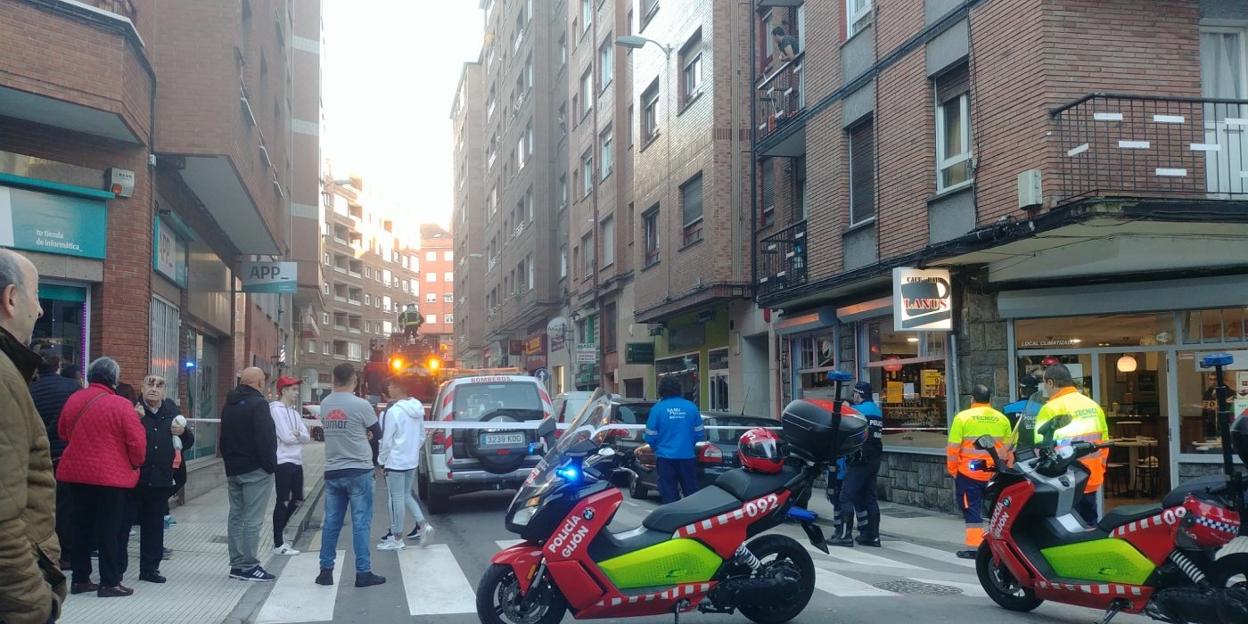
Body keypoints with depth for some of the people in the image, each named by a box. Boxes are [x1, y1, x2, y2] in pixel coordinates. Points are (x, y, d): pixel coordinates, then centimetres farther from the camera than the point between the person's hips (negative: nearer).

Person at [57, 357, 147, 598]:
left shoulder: (74, 400, 3)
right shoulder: (120, 405, -16)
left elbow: (63, 432, 17)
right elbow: (137, 441, -15)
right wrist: (136, 463, 2)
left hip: (77, 472, 6)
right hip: (111, 476, -6)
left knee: (82, 526, 15)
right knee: (111, 529, 2)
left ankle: (80, 578, 21)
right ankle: (109, 582, 5)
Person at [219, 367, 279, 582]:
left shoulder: (229, 405, 14)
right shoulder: (257, 404, -15)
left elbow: (224, 438, 19)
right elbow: (265, 439, -20)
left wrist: (229, 461, 21)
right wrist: (270, 465, -13)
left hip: (233, 469, 9)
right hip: (255, 470, -9)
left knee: (236, 516, 13)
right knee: (252, 519, -5)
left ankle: (237, 564, 17)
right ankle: (248, 566, -4)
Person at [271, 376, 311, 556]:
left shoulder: (294, 412, 16)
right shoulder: (276, 409, -9)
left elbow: (306, 437, 7)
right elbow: (287, 437, -17)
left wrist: (297, 434, -13)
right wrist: (300, 436, 1)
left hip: (297, 462, 8)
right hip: (283, 461, -8)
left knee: (294, 500, 15)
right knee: (283, 501, -3)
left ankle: (280, 532, 32)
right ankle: (278, 544, 4)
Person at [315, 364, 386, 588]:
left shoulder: (325, 405, 3)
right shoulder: (360, 405, -13)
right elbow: (378, 434, -1)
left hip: (332, 472, 5)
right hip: (358, 471, -5)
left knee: (331, 522, 11)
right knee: (361, 523, 0)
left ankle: (326, 570, 15)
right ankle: (363, 573, 1)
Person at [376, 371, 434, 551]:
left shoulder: (393, 411, -18)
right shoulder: (417, 409, 6)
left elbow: (386, 440, -14)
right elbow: (422, 436, 12)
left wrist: (382, 460, -3)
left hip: (396, 461, -8)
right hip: (412, 460, 8)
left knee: (397, 499, 1)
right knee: (406, 495, 20)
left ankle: (396, 539, 9)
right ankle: (423, 525, 9)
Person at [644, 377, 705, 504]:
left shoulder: (657, 408, -7)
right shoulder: (691, 407, -1)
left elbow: (650, 436, -2)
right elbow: (700, 434, 6)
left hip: (665, 456, -2)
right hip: (687, 455, 2)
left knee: (669, 494, 4)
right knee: (691, 491, 12)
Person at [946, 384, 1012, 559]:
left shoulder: (962, 417, -6)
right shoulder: (1002, 419, 4)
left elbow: (953, 448, -7)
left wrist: (952, 470, 4)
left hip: (969, 473, -3)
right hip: (995, 474, 3)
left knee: (972, 510, 3)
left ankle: (973, 547, 2)